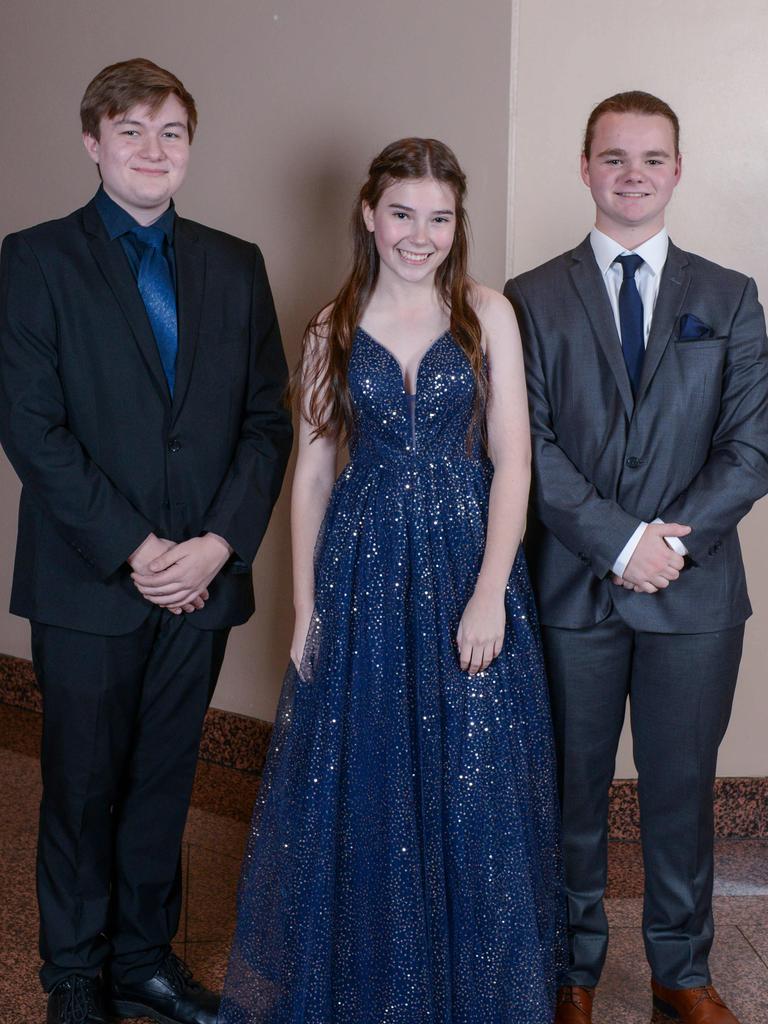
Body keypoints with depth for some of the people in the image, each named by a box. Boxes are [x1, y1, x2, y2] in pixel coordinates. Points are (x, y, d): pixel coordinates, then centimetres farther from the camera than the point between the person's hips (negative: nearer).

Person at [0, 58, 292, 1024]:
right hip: (88, 583, -3)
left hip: (202, 578, 3)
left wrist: (220, 542, -8)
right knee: (82, 787, 9)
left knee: (162, 784, 14)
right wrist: (134, 549, -14)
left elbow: (267, 418, 5)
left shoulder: (234, 265, 9)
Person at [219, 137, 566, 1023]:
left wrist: (489, 592, -12)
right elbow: (311, 469, 5)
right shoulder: (332, 327, 4)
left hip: (467, 555, -1)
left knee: (473, 783, 6)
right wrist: (304, 606, 2)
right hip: (363, 563, 1)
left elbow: (511, 460, -4)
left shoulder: (488, 315, 0)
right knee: (359, 777, 10)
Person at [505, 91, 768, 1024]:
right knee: (572, 786, 10)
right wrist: (619, 540, -14)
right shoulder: (532, 299, 4)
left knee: (681, 787, 11)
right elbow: (530, 446, -4)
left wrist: (675, 537, -13)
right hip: (572, 589, -1)